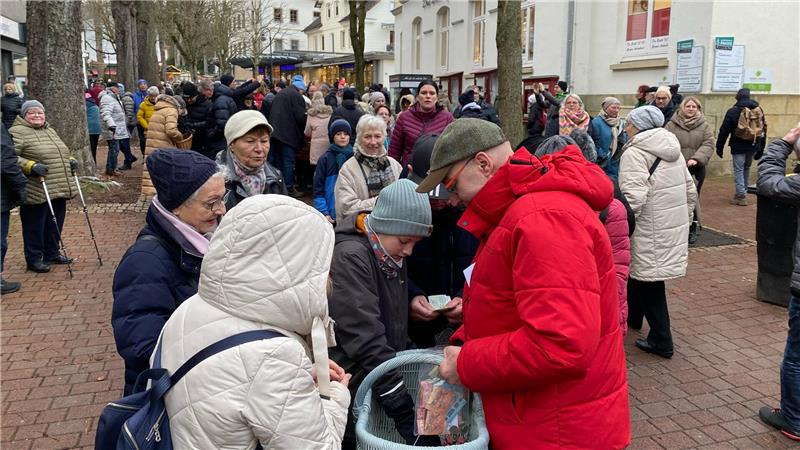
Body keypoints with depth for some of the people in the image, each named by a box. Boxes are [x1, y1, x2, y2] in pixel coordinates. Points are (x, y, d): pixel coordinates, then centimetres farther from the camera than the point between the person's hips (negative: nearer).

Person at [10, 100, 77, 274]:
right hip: (37, 192, -7)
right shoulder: (17, 132, -8)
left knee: (55, 223, 16)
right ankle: (34, 259, 14)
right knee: (35, 226, 2)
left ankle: (52, 253, 31)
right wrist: (31, 166, -25)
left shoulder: (50, 131, 18)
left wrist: (70, 161, 12)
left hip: (59, 188, 8)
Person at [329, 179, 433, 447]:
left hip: (382, 384, 7)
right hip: (351, 393, -7)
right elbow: (366, 342, -27)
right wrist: (405, 414, -27)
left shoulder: (390, 255, 4)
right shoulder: (350, 257, -22)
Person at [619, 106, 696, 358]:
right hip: (675, 228, 9)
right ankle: (633, 316, 42)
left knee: (649, 282, 1)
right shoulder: (673, 150, 11)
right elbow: (690, 191, 14)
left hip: (650, 232, -8)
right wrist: (685, 219, 23)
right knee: (640, 271, 24)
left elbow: (633, 198, -26)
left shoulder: (635, 153, -15)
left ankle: (660, 341, 8)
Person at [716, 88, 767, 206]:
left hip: (739, 147, -5)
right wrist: (760, 150, 18)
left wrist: (719, 147, -1)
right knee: (746, 169, 19)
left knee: (738, 170, -1)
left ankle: (741, 196, -5)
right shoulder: (759, 110, 7)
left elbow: (724, 131, -9)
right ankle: (743, 192, 27)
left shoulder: (733, 111, -9)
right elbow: (763, 130, 12)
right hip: (753, 147, 5)